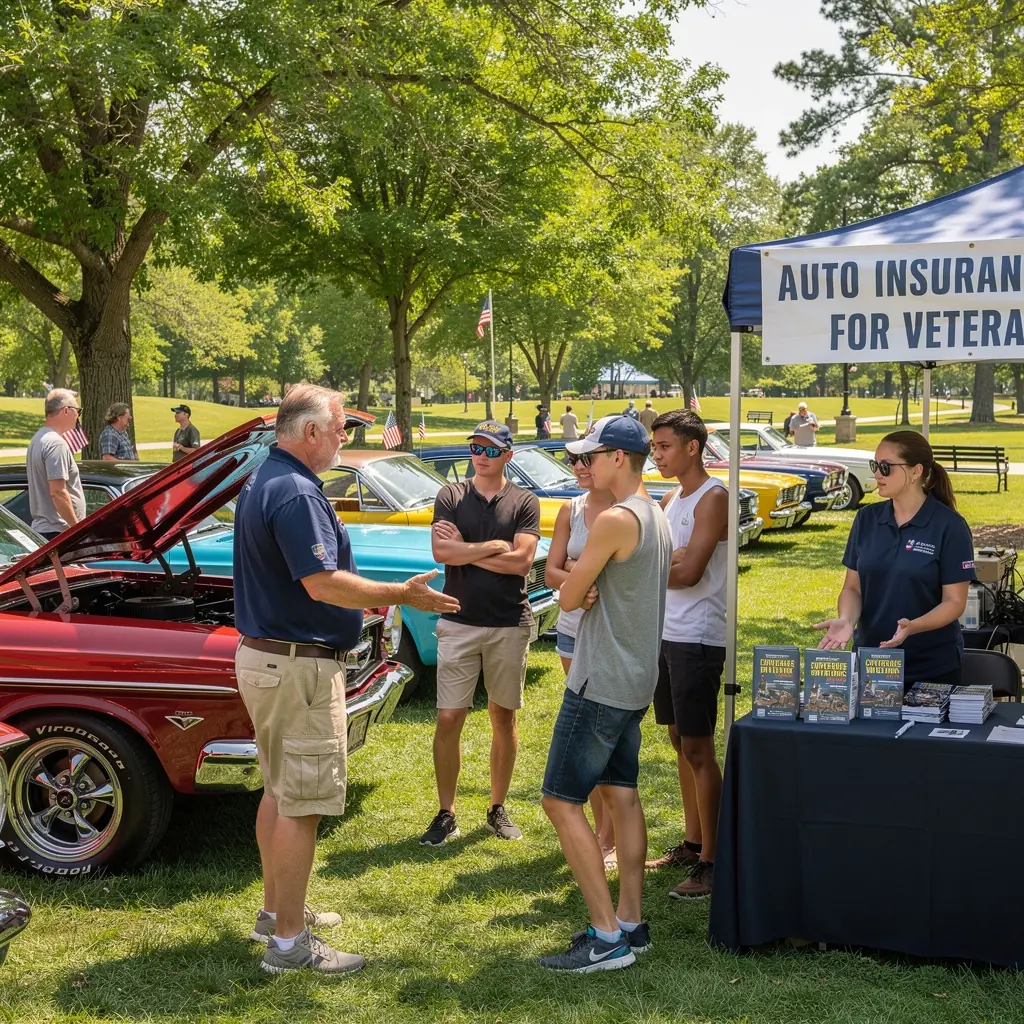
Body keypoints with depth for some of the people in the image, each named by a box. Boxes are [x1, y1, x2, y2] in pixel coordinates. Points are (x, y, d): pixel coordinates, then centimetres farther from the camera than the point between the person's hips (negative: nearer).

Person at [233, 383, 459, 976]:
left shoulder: (264, 482, 12)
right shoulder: (297, 493, -21)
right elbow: (324, 584, -27)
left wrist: (365, 598, 22)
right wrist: (402, 595, -19)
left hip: (263, 655, 11)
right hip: (299, 666, -11)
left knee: (280, 790, 20)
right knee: (302, 805, -4)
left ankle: (277, 910, 32)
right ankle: (290, 943, 3)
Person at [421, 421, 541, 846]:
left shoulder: (524, 502, 1)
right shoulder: (451, 496, 3)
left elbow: (522, 561, -12)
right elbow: (441, 552, -11)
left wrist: (464, 549, -9)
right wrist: (494, 547, -12)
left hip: (509, 625, 0)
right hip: (459, 623, 0)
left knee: (503, 717, 10)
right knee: (448, 719, -2)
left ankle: (498, 809, 23)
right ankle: (445, 815, 10)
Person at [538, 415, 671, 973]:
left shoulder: (616, 519, -19)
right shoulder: (657, 517, 13)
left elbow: (568, 597, -14)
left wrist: (578, 587, 7)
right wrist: (590, 587, -5)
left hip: (601, 683, -10)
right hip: (637, 681, 10)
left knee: (561, 801, -6)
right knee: (623, 796, 13)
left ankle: (607, 938, -7)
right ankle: (631, 922, 17)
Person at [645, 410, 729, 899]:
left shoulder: (714, 498, -12)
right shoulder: (671, 500, 15)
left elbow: (688, 572, -20)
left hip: (698, 638, -9)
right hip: (667, 633, 9)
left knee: (699, 749, -6)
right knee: (680, 741, 14)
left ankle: (710, 862, -1)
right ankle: (691, 843, 25)